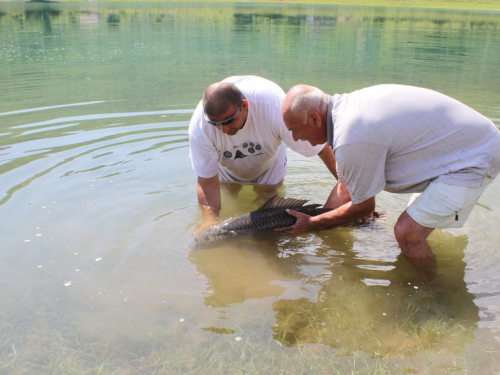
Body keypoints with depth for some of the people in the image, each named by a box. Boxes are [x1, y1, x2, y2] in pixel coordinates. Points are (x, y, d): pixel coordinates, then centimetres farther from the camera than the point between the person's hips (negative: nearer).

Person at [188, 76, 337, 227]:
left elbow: (322, 147, -35)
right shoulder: (199, 128, -39)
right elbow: (208, 182, -31)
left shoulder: (274, 108, -44)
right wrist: (210, 222, -43)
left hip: (269, 162, -1)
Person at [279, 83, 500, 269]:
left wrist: (311, 225, 0)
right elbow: (345, 187, 10)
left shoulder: (352, 139, -28)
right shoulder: (346, 106, 1)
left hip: (473, 159, -10)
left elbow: (363, 206, -10)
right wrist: (316, 220, 11)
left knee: (407, 232, -12)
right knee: (415, 225, 20)